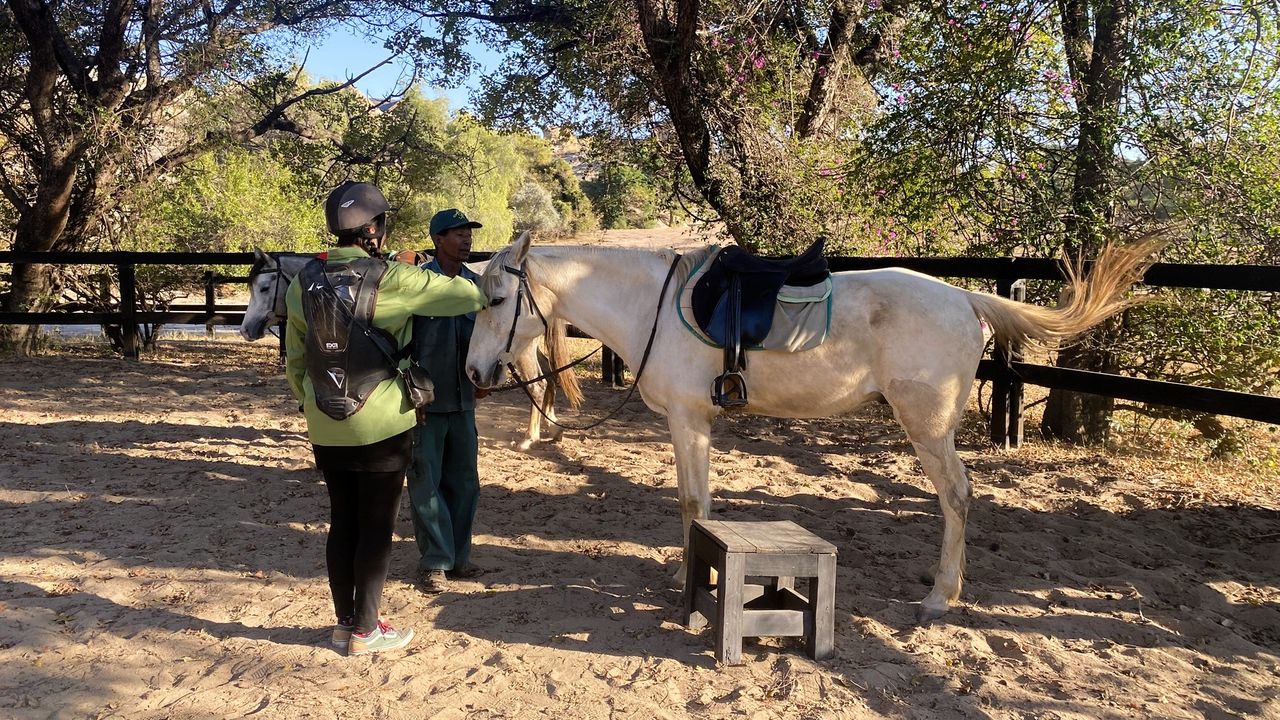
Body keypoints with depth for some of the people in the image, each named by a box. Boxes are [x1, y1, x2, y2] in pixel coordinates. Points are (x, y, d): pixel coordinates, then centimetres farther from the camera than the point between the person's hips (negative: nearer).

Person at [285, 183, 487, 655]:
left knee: (342, 523, 16)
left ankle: (344, 623, 27)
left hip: (326, 430, 6)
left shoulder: (304, 283, 2)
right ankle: (365, 631, 16)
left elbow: (294, 359, 10)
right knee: (376, 527, 6)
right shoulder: (388, 280, -15)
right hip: (381, 427, -5)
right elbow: (466, 294, -8)